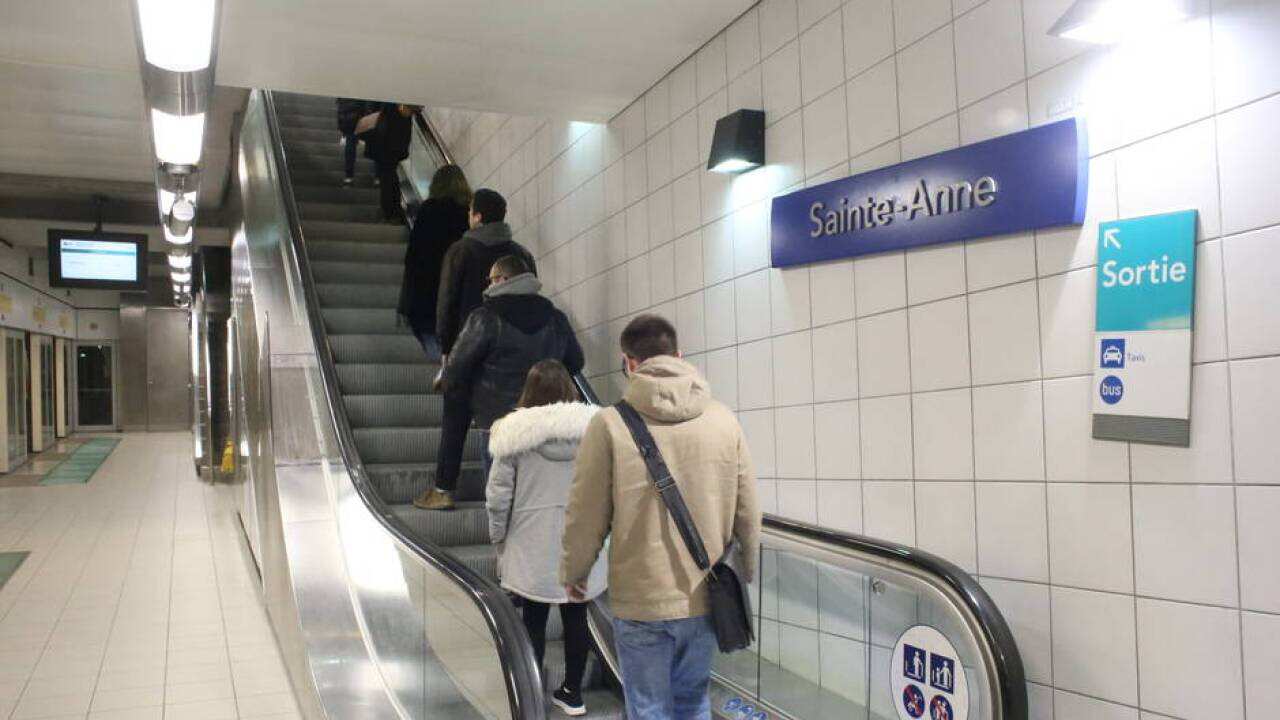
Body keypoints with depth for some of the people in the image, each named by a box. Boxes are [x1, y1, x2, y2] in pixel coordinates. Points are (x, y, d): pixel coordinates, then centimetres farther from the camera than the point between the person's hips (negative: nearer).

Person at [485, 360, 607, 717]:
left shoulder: (514, 432, -11)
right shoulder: (591, 428, -6)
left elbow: (498, 495, -6)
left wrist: (498, 537, 8)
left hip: (533, 546, -2)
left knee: (534, 621, 10)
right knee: (576, 618, 14)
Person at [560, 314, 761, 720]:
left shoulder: (610, 424, -12)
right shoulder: (724, 420, -2)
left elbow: (585, 514, -7)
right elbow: (747, 512, 2)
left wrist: (572, 573, 10)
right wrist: (745, 570, 18)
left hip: (641, 600, -3)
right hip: (705, 597, 3)